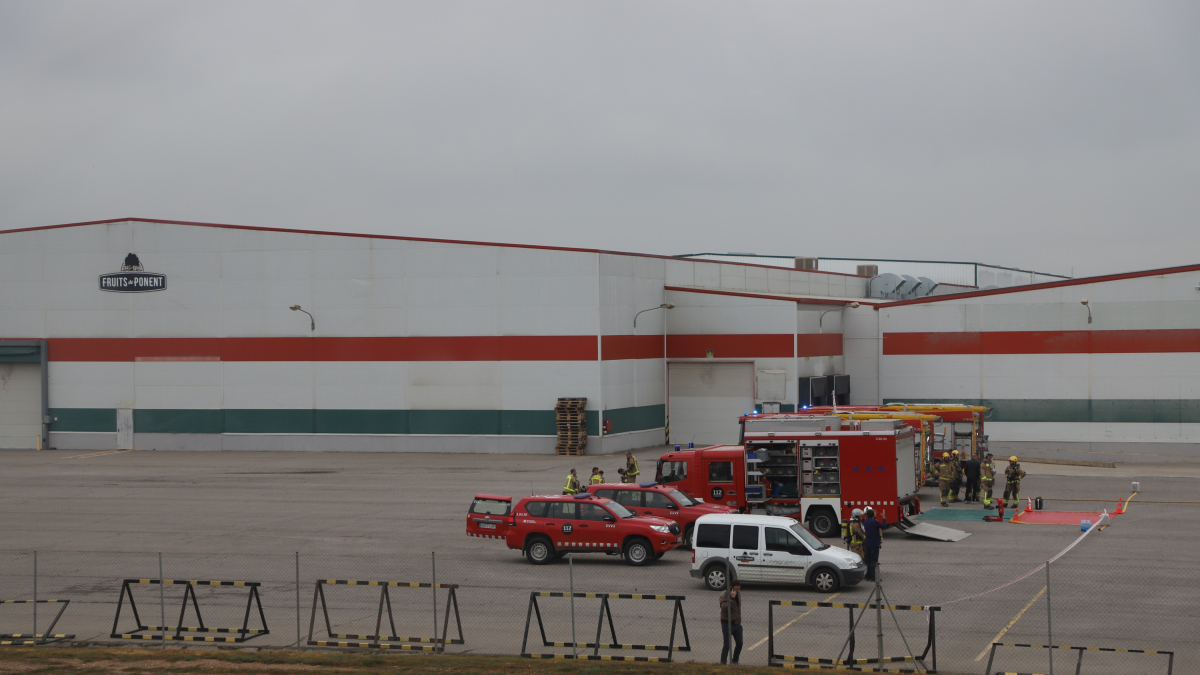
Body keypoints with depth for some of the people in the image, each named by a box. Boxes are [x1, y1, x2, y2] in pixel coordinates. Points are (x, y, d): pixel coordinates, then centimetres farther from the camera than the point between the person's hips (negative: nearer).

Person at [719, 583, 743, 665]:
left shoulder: (738, 593, 7)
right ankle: (723, 663, 4)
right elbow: (724, 607, -32)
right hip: (727, 624, -7)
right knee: (726, 645, -4)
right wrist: (731, 598, -37)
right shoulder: (724, 595, -16)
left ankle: (734, 661, 29)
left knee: (739, 643, 11)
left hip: (737, 623, 7)